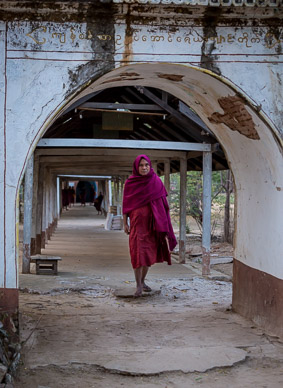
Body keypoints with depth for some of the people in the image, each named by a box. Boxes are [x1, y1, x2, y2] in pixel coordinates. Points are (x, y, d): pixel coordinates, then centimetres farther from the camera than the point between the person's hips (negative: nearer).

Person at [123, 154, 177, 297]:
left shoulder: (156, 181, 2)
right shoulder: (130, 182, -1)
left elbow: (162, 203, 4)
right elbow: (126, 203, 3)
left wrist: (163, 224, -1)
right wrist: (125, 223, -1)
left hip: (152, 222, 2)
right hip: (137, 222, -2)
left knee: (149, 253, 9)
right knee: (138, 252, -10)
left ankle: (142, 281, 26)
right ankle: (138, 286, -5)